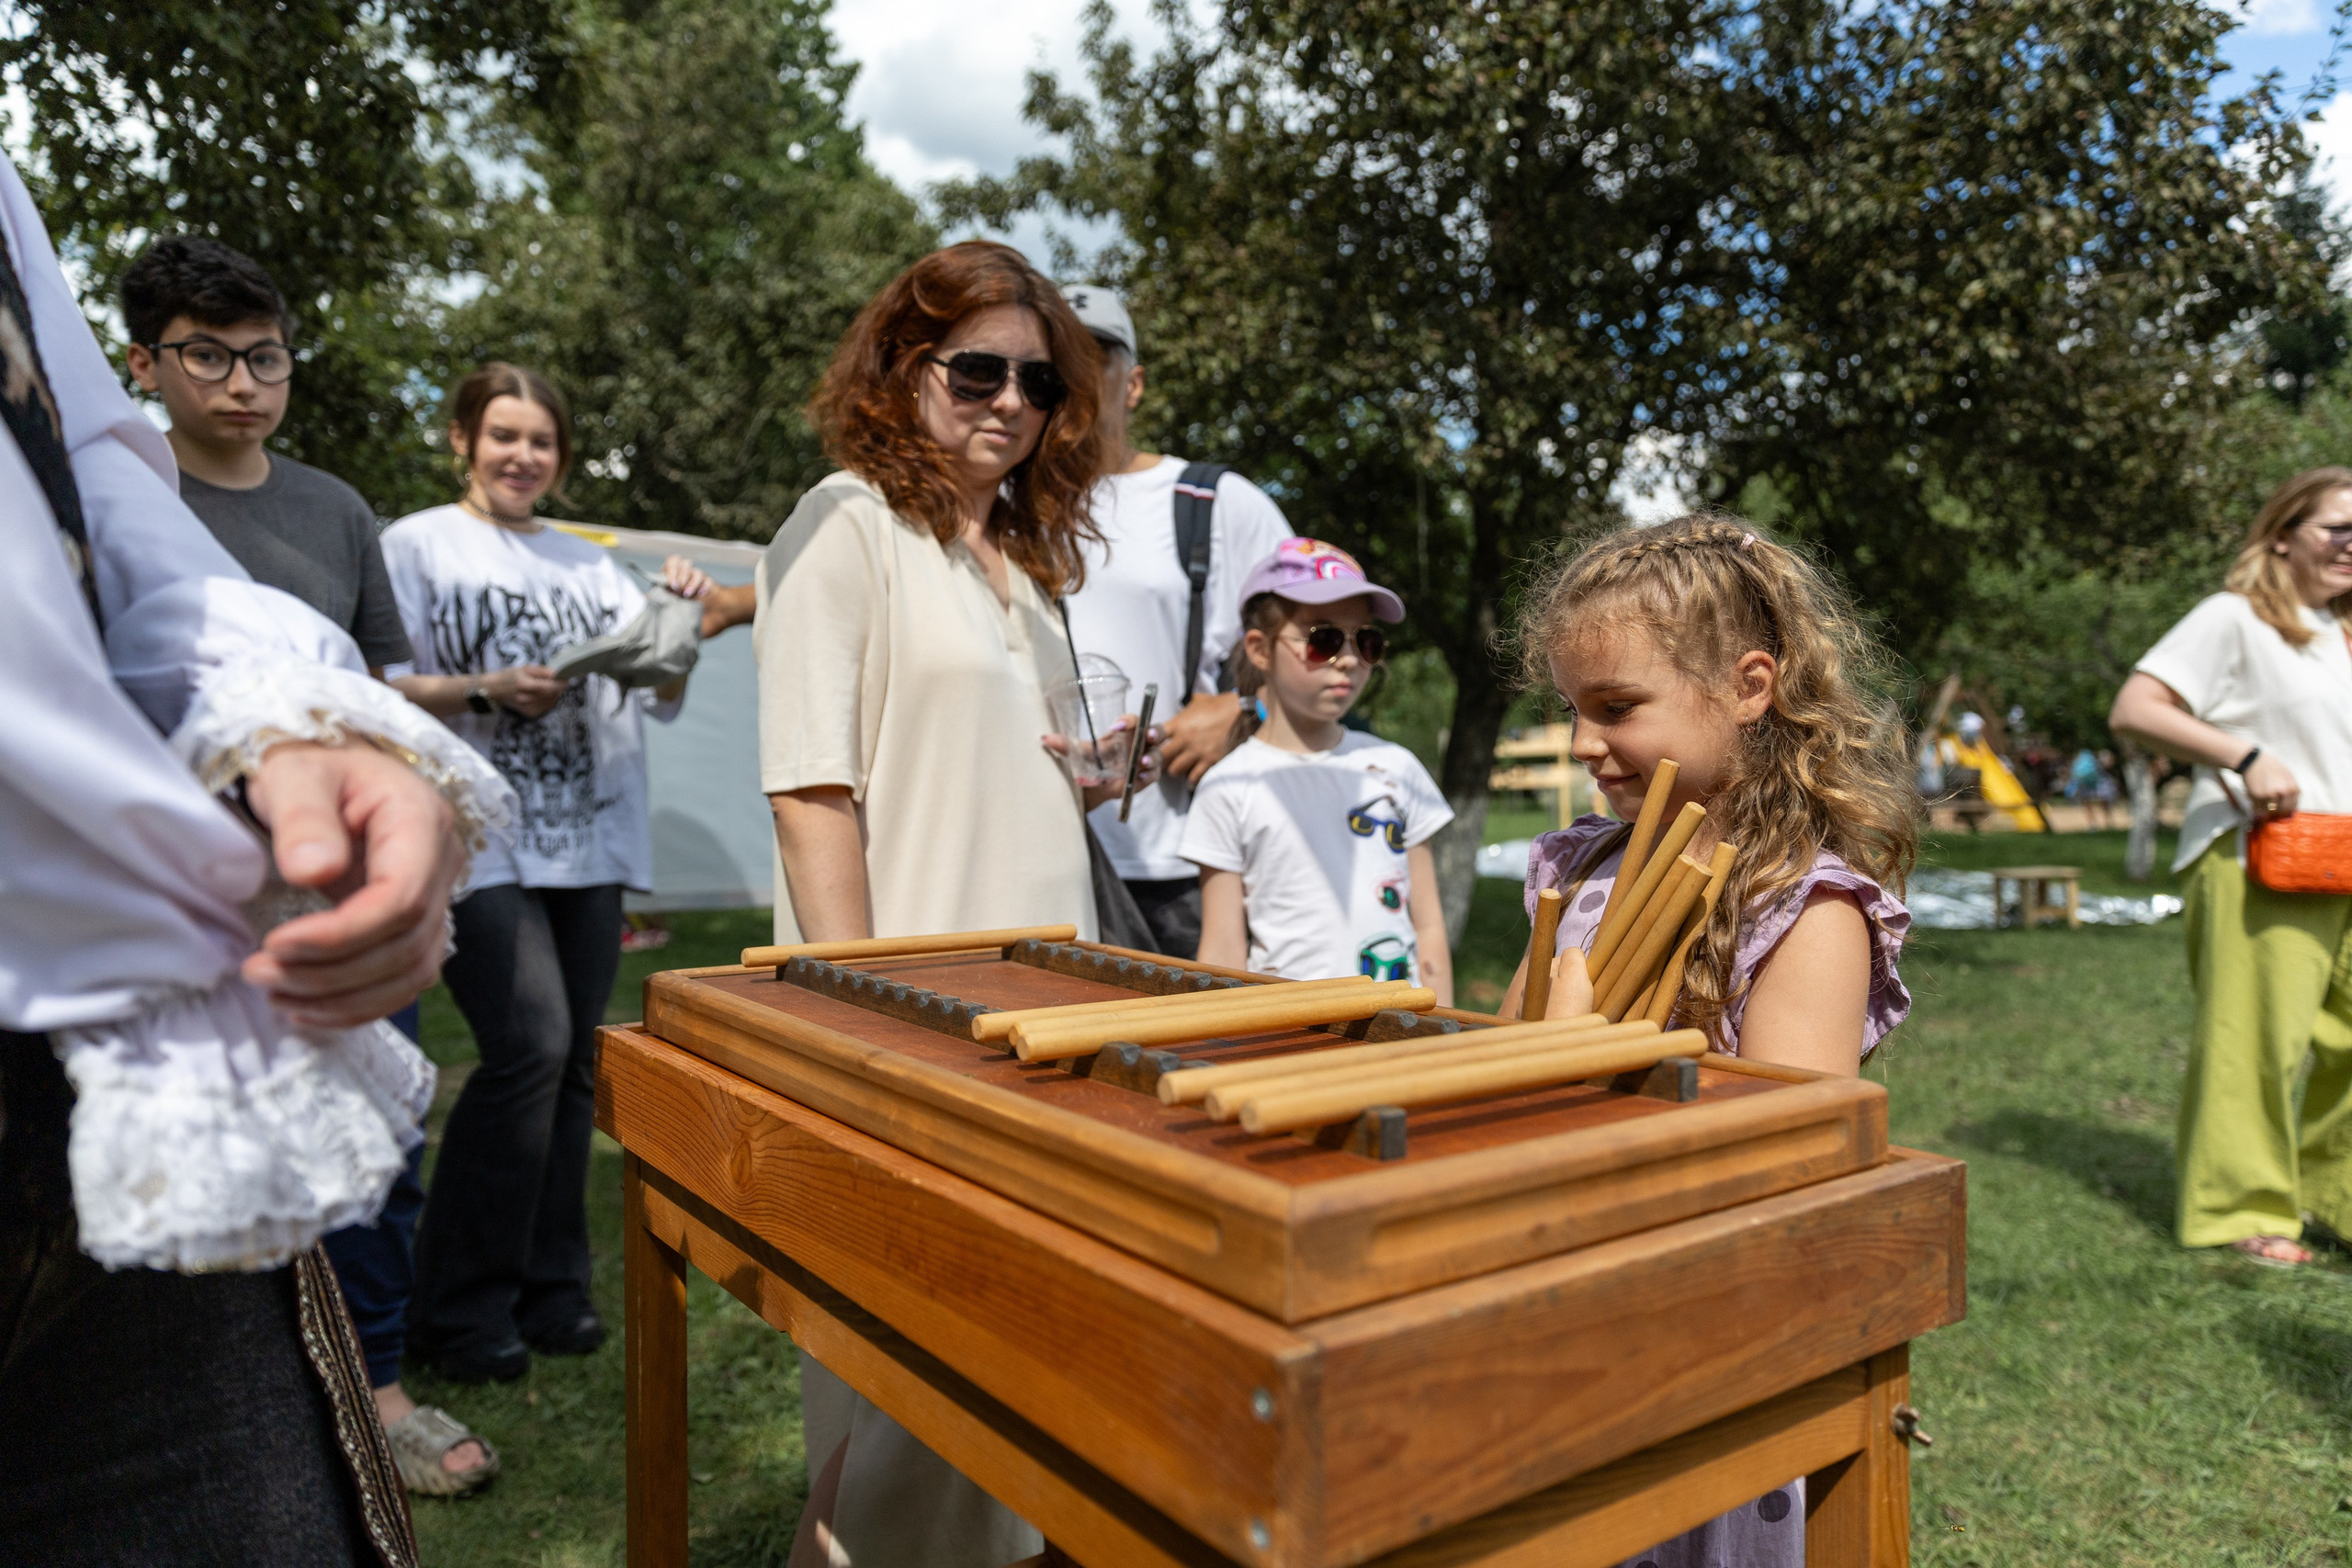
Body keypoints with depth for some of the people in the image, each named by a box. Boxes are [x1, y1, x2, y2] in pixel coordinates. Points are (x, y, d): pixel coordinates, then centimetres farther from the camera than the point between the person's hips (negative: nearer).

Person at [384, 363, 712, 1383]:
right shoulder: (416, 544, 5)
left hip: (589, 842, 5)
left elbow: (662, 698, 13)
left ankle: (549, 1289, 18)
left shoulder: (589, 564, 17)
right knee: (530, 1047, -16)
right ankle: (458, 1307, 1)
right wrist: (486, 692, -17)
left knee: (574, 1062, 5)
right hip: (481, 844, -5)